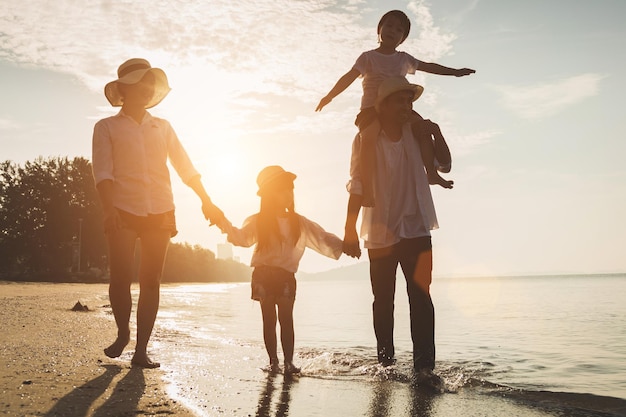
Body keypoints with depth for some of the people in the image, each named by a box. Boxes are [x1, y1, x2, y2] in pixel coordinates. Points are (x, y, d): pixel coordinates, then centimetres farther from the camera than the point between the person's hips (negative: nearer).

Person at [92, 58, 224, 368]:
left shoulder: (162, 127, 16)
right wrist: (109, 208, -19)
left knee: (150, 281, 0)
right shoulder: (107, 128, 7)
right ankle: (122, 333, 19)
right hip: (124, 213, -2)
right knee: (120, 277, -7)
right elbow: (103, 172, -5)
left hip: (160, 214, 2)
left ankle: (141, 349, 6)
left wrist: (206, 201, 4)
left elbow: (185, 167, 14)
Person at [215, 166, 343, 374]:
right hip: (263, 275, -1)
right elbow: (241, 237, -14)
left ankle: (289, 361, 2)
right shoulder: (257, 222, 2)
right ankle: (273, 360, 8)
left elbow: (323, 238, 1)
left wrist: (343, 246, -13)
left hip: (286, 276, 1)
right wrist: (224, 224, -30)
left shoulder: (299, 223, 7)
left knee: (286, 318, -2)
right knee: (269, 319, 3)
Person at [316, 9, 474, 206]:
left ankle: (431, 172, -7)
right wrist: (330, 95, -21)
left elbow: (428, 66, 26)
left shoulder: (404, 59, 16)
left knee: (424, 126, -15)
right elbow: (349, 77, -8)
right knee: (370, 137, -32)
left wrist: (455, 71, 26)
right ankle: (368, 190, -38)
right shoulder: (368, 57, 4)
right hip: (372, 108, -5)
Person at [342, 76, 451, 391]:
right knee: (383, 301, 8)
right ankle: (386, 363, 21)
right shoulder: (365, 139, -6)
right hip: (380, 233, -1)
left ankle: (424, 367, -9)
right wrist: (350, 231, -14)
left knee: (420, 296, -9)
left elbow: (445, 164, 12)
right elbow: (357, 186, -10)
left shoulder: (416, 135, 3)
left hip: (416, 229, 2)